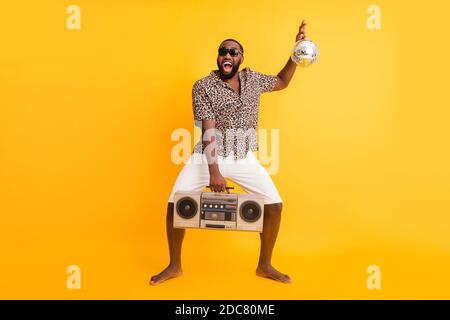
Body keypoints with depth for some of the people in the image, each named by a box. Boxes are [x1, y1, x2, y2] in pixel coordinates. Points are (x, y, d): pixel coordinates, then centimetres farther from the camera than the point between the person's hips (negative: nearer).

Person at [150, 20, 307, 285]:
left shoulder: (253, 79, 7)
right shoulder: (203, 86, -7)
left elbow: (282, 82, 25)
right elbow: (208, 131, -17)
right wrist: (214, 172, -25)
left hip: (244, 158, 3)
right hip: (208, 156, -3)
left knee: (275, 204, -5)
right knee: (175, 204, -12)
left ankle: (265, 265, 17)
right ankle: (174, 266, 13)